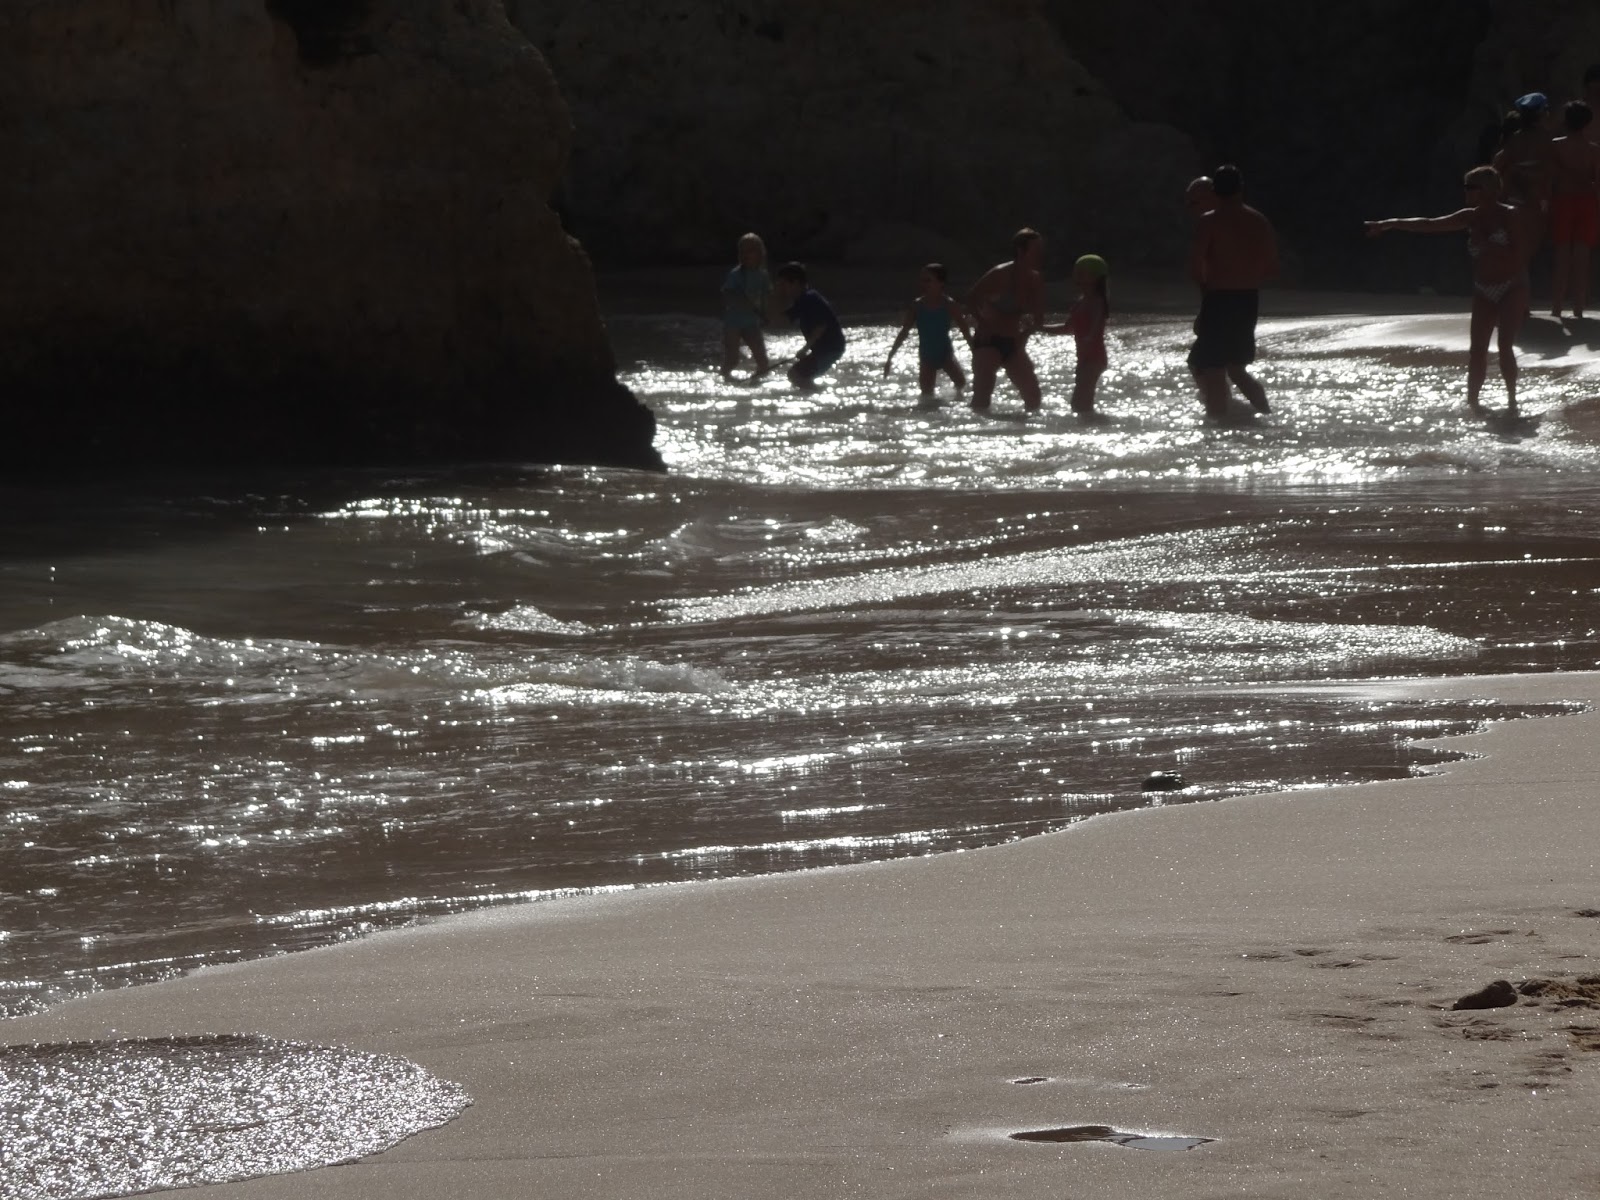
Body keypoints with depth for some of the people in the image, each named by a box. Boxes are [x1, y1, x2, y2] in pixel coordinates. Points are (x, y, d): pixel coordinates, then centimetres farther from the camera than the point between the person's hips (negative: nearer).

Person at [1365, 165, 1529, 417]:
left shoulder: (1510, 216, -11)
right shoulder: (1471, 218, 5)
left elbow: (1521, 256, -16)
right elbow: (1429, 225, 5)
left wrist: (1489, 248, -23)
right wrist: (1389, 225, 0)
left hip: (1512, 289, -5)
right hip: (1484, 292, 5)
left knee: (1505, 346, -13)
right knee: (1477, 348, -2)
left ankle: (1512, 400, -4)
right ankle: (1472, 400, 3)